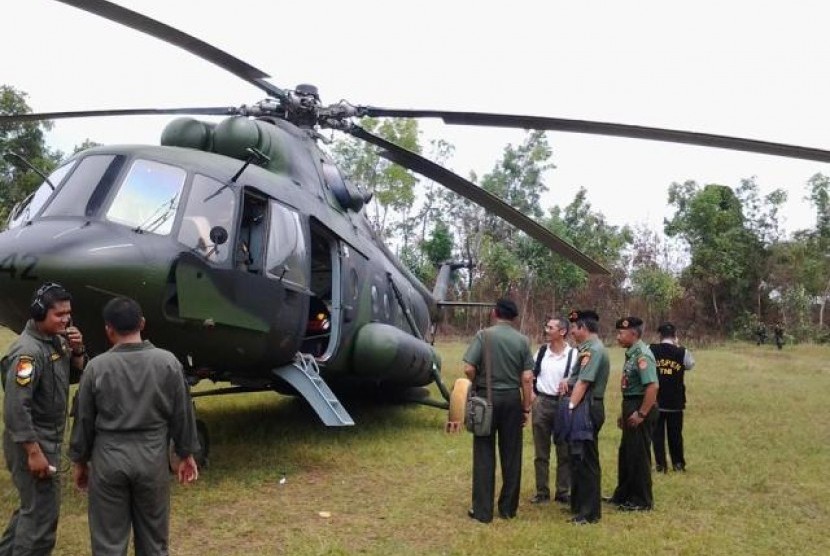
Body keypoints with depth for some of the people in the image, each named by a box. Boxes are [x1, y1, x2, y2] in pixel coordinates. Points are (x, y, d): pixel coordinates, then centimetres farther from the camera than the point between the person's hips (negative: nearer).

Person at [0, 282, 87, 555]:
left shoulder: (55, 341, 4)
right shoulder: (28, 351, -23)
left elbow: (74, 377, 13)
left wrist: (77, 351, -7)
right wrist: (34, 452, -25)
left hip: (49, 440, 9)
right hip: (32, 442, -9)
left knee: (33, 506, 23)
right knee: (42, 512, 0)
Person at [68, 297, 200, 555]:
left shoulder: (97, 366, -8)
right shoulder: (167, 362, -6)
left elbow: (84, 420, 1)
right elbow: (182, 413, 0)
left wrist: (79, 460, 14)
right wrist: (186, 454, 12)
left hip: (109, 458, -1)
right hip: (152, 457, 1)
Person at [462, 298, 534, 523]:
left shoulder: (484, 335, -6)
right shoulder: (523, 341, 0)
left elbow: (468, 369, -12)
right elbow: (527, 378, -3)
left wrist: (477, 387, 6)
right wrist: (526, 407, 5)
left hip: (487, 397, -2)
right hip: (512, 398, 2)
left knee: (484, 454, 4)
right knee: (511, 455, 11)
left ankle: (482, 510, 8)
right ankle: (508, 508, 20)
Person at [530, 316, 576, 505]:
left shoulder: (573, 354, -8)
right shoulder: (541, 351, 4)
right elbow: (530, 375, 12)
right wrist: (531, 394, 0)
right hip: (541, 403, 3)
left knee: (564, 452, 8)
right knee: (541, 452, 10)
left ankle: (563, 491, 20)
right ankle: (542, 491, 20)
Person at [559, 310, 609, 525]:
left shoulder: (592, 350, -16)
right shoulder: (590, 348, 16)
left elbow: (583, 382, -23)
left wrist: (570, 407, -22)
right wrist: (568, 381, 5)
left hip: (586, 410, -11)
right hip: (585, 408, 11)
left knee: (586, 460, -4)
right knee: (578, 458, 18)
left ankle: (589, 512, 4)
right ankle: (579, 505, 29)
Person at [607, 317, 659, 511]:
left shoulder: (642, 355, -18)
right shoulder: (631, 354, 12)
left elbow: (652, 387, -27)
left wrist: (641, 414, -25)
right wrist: (625, 413, 20)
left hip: (641, 408, -10)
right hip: (631, 407, 10)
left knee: (639, 455, 1)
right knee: (626, 454, 18)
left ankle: (642, 501, 13)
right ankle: (624, 495, 31)